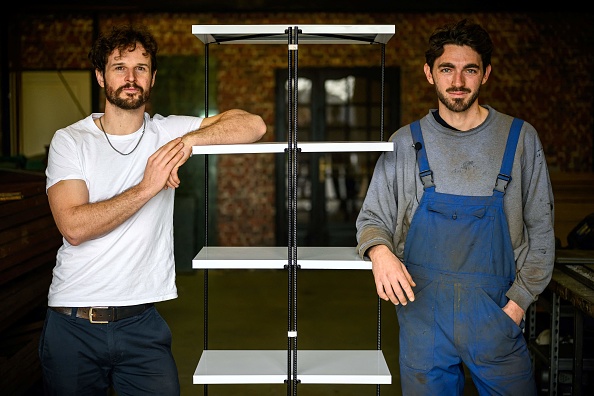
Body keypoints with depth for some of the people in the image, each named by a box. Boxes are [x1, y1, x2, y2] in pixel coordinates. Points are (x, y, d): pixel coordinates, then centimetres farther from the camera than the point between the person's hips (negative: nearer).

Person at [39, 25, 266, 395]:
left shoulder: (167, 132, 3)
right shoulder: (69, 141, -2)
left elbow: (253, 125, -7)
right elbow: (74, 227, -16)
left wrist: (188, 141, -19)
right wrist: (147, 187, -20)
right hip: (73, 323, 0)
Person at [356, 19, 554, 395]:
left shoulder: (520, 139, 1)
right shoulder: (405, 143, 3)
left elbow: (540, 230, 5)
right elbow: (373, 218, 7)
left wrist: (519, 301, -3)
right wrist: (379, 250, -16)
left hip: (495, 318, 0)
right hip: (422, 313, 1)